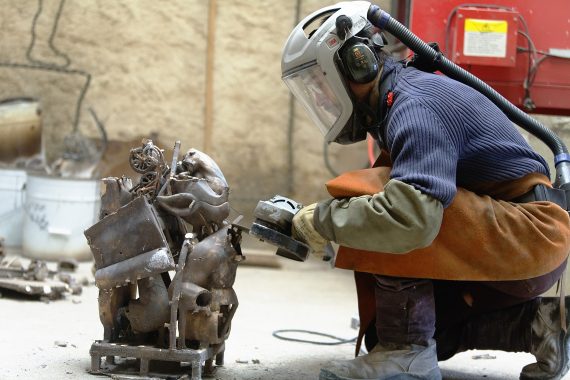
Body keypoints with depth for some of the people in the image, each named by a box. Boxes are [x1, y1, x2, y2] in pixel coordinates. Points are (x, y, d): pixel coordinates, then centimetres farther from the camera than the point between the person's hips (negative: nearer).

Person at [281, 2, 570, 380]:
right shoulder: (397, 101, 12)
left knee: (374, 192, -24)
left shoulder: (414, 105, -21)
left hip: (530, 234, -11)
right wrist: (301, 229, 3)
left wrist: (324, 220, -22)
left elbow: (411, 216, -37)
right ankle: (534, 323, 9)